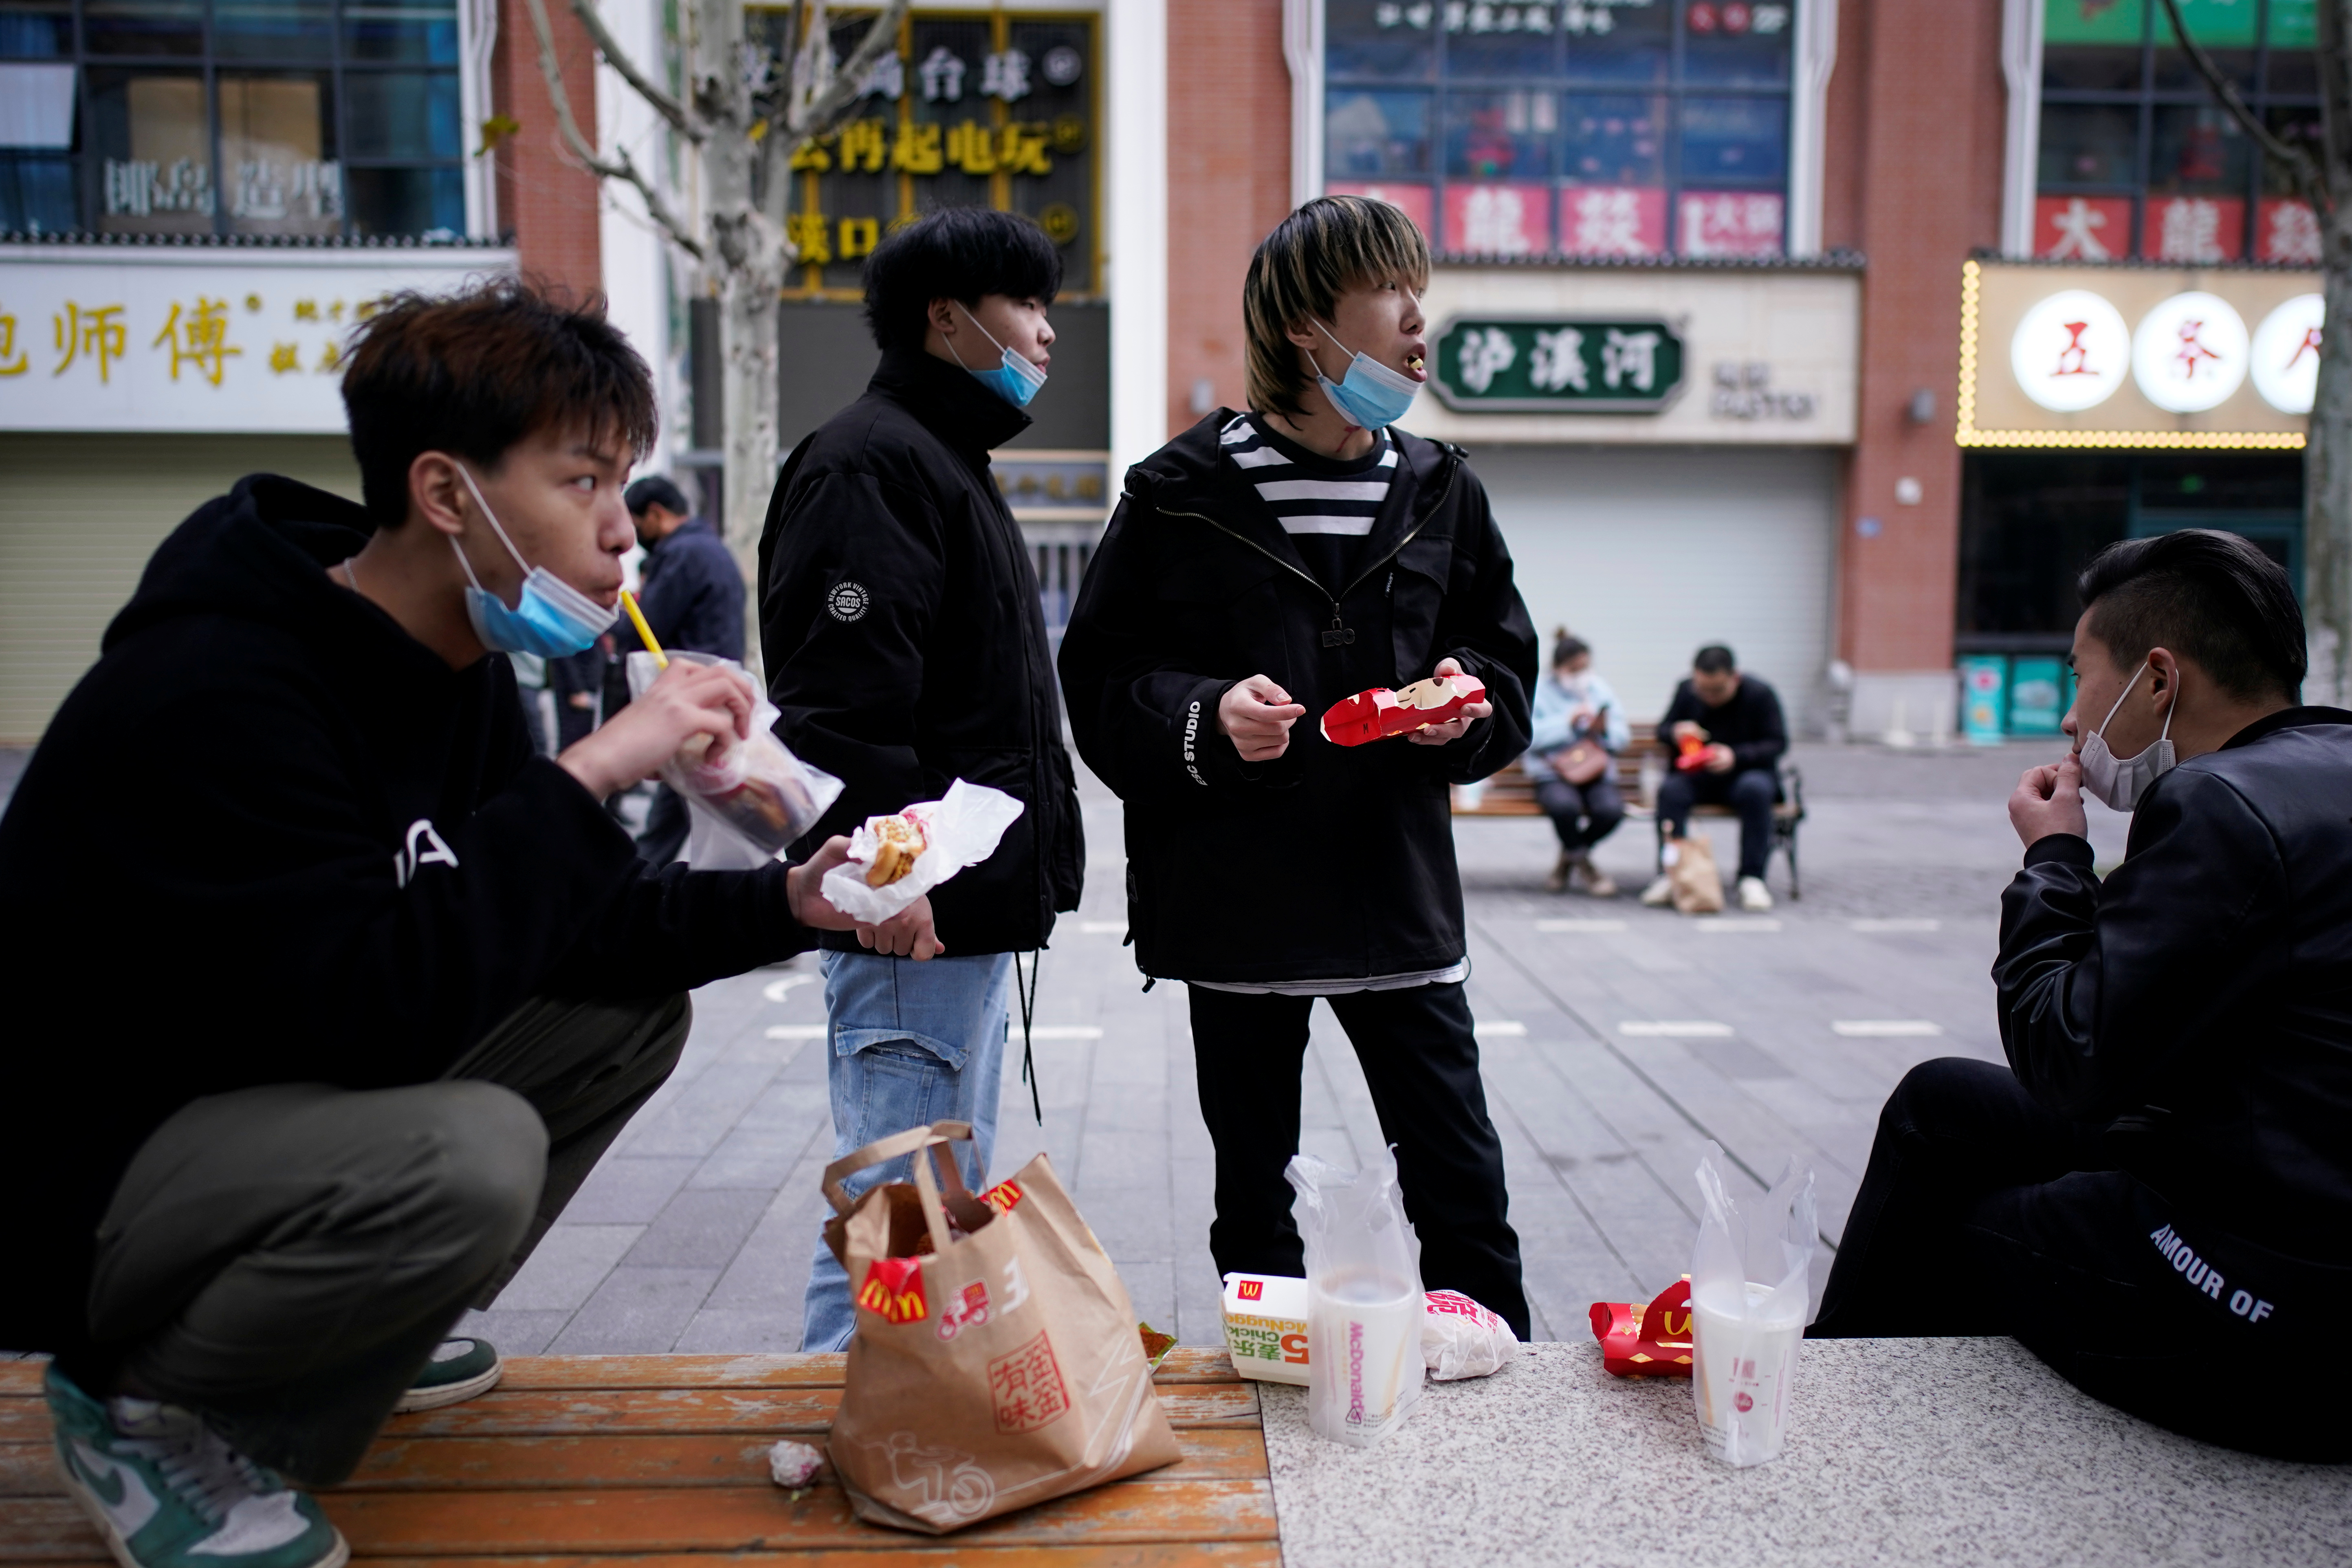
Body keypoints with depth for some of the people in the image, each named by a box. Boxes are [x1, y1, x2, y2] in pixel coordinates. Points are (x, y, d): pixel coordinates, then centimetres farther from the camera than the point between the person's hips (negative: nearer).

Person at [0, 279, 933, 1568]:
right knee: (470, 1154, -34)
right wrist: (583, 777, -33)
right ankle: (144, 1408, -4)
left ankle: (354, 1339, 11)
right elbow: (374, 1010, -35)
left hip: (286, 1105, 9)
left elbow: (552, 931, 3)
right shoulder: (211, 688, -27)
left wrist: (786, 905, -10)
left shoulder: (458, 670, 0)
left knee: (635, 1011, 3)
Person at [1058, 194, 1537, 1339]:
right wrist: (1206, 716, -21)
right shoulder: (1181, 495, -4)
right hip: (1235, 904, -2)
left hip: (1398, 893, 2)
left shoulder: (1440, 493, 7)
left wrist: (1469, 704, -7)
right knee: (1253, 1196, 13)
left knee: (1464, 1183, 6)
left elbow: (1506, 664, 15)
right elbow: (1100, 685, -3)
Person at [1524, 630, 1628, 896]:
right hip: (1552, 774, -3)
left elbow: (1623, 737, 10)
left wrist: (1605, 730, -12)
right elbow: (1527, 735, -12)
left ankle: (1568, 859, 0)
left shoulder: (1600, 689, 15)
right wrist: (1566, 722, -16)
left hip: (1597, 773, 3)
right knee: (1565, 805, -37)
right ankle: (1584, 864, -7)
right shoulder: (1540, 691, 4)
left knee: (1611, 809, -29)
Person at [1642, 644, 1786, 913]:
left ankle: (1752, 878, -30)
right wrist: (1676, 732, -14)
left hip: (1748, 772, -2)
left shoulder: (1761, 695, -8)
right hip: (1697, 777, 2)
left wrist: (1736, 756, -26)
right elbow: (1663, 728, 12)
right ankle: (1671, 874, -27)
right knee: (1670, 790, -31)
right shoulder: (1686, 691, 1)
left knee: (1755, 790, -38)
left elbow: (1777, 743, -9)